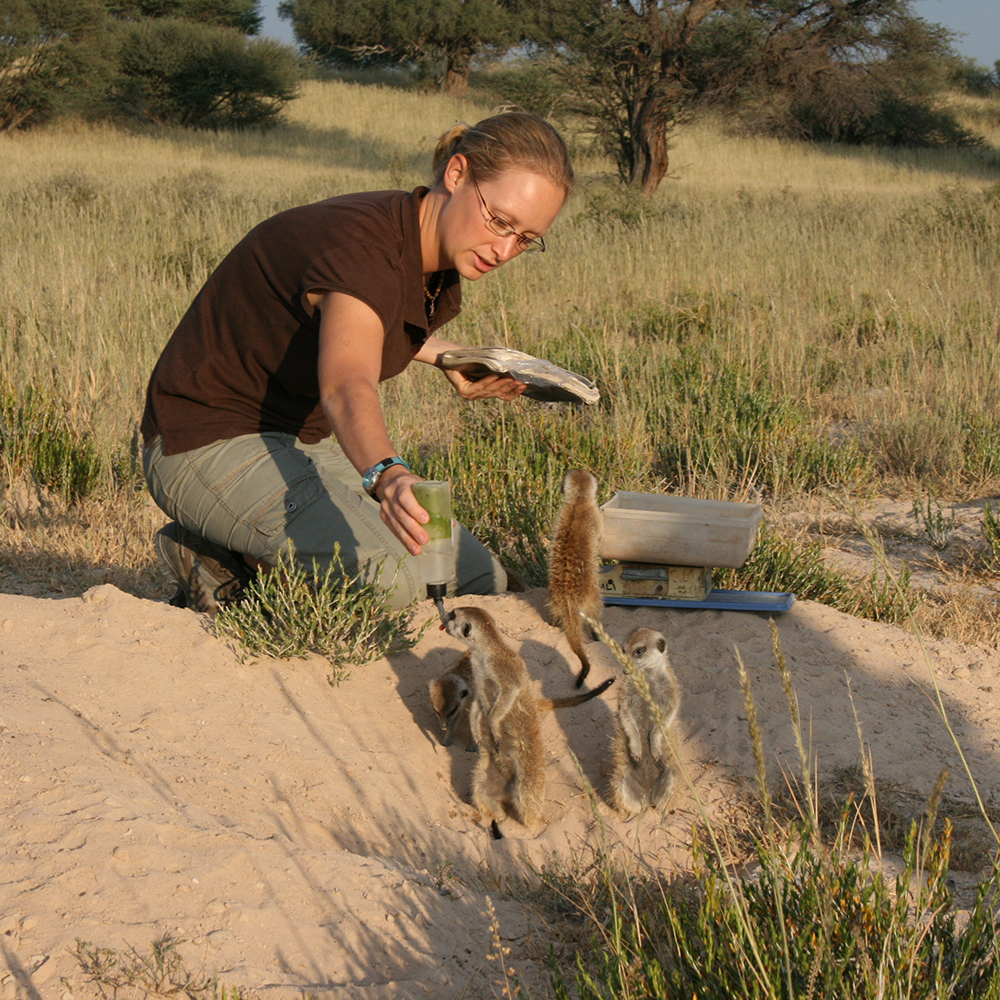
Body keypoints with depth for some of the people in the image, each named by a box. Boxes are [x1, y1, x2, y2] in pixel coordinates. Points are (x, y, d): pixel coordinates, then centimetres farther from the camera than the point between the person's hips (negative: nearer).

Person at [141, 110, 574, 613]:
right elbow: (345, 386, -48)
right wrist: (387, 475, -67)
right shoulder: (364, 244, -28)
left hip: (306, 442, 10)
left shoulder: (439, 262, 1)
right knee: (389, 580, -32)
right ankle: (224, 566, -7)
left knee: (481, 580, 5)